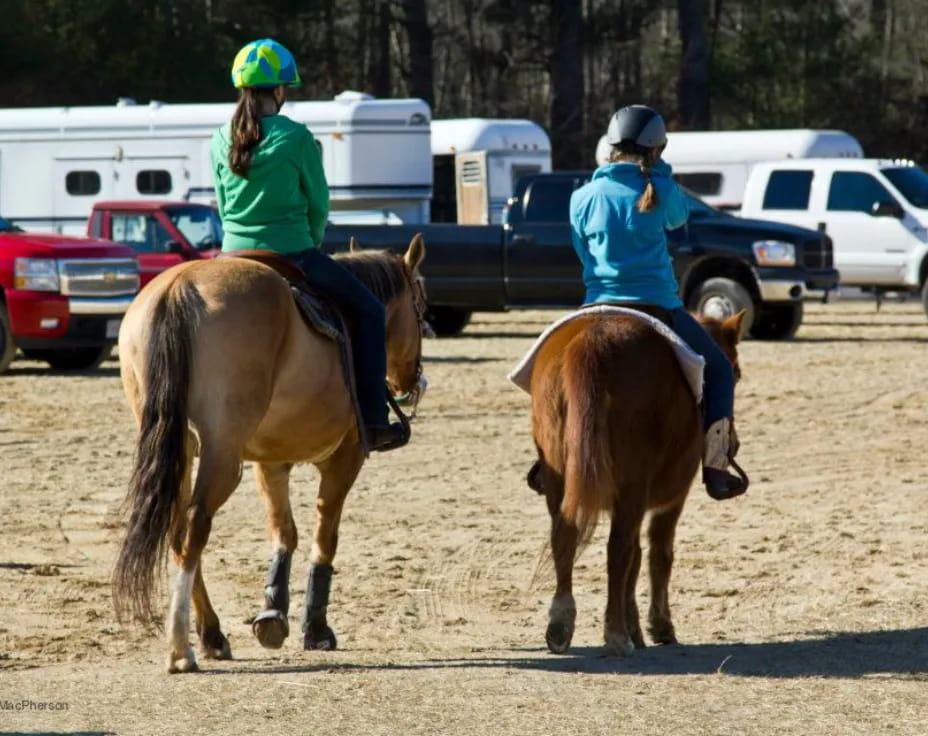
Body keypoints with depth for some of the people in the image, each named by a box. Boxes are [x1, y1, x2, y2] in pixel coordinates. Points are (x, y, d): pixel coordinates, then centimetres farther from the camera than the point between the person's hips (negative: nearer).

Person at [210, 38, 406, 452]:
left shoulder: (221, 143, 3)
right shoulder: (296, 138, -11)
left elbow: (223, 205, 11)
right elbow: (318, 204, -2)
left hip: (235, 257, 5)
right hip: (292, 255, -5)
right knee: (368, 312, 11)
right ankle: (372, 421, 5)